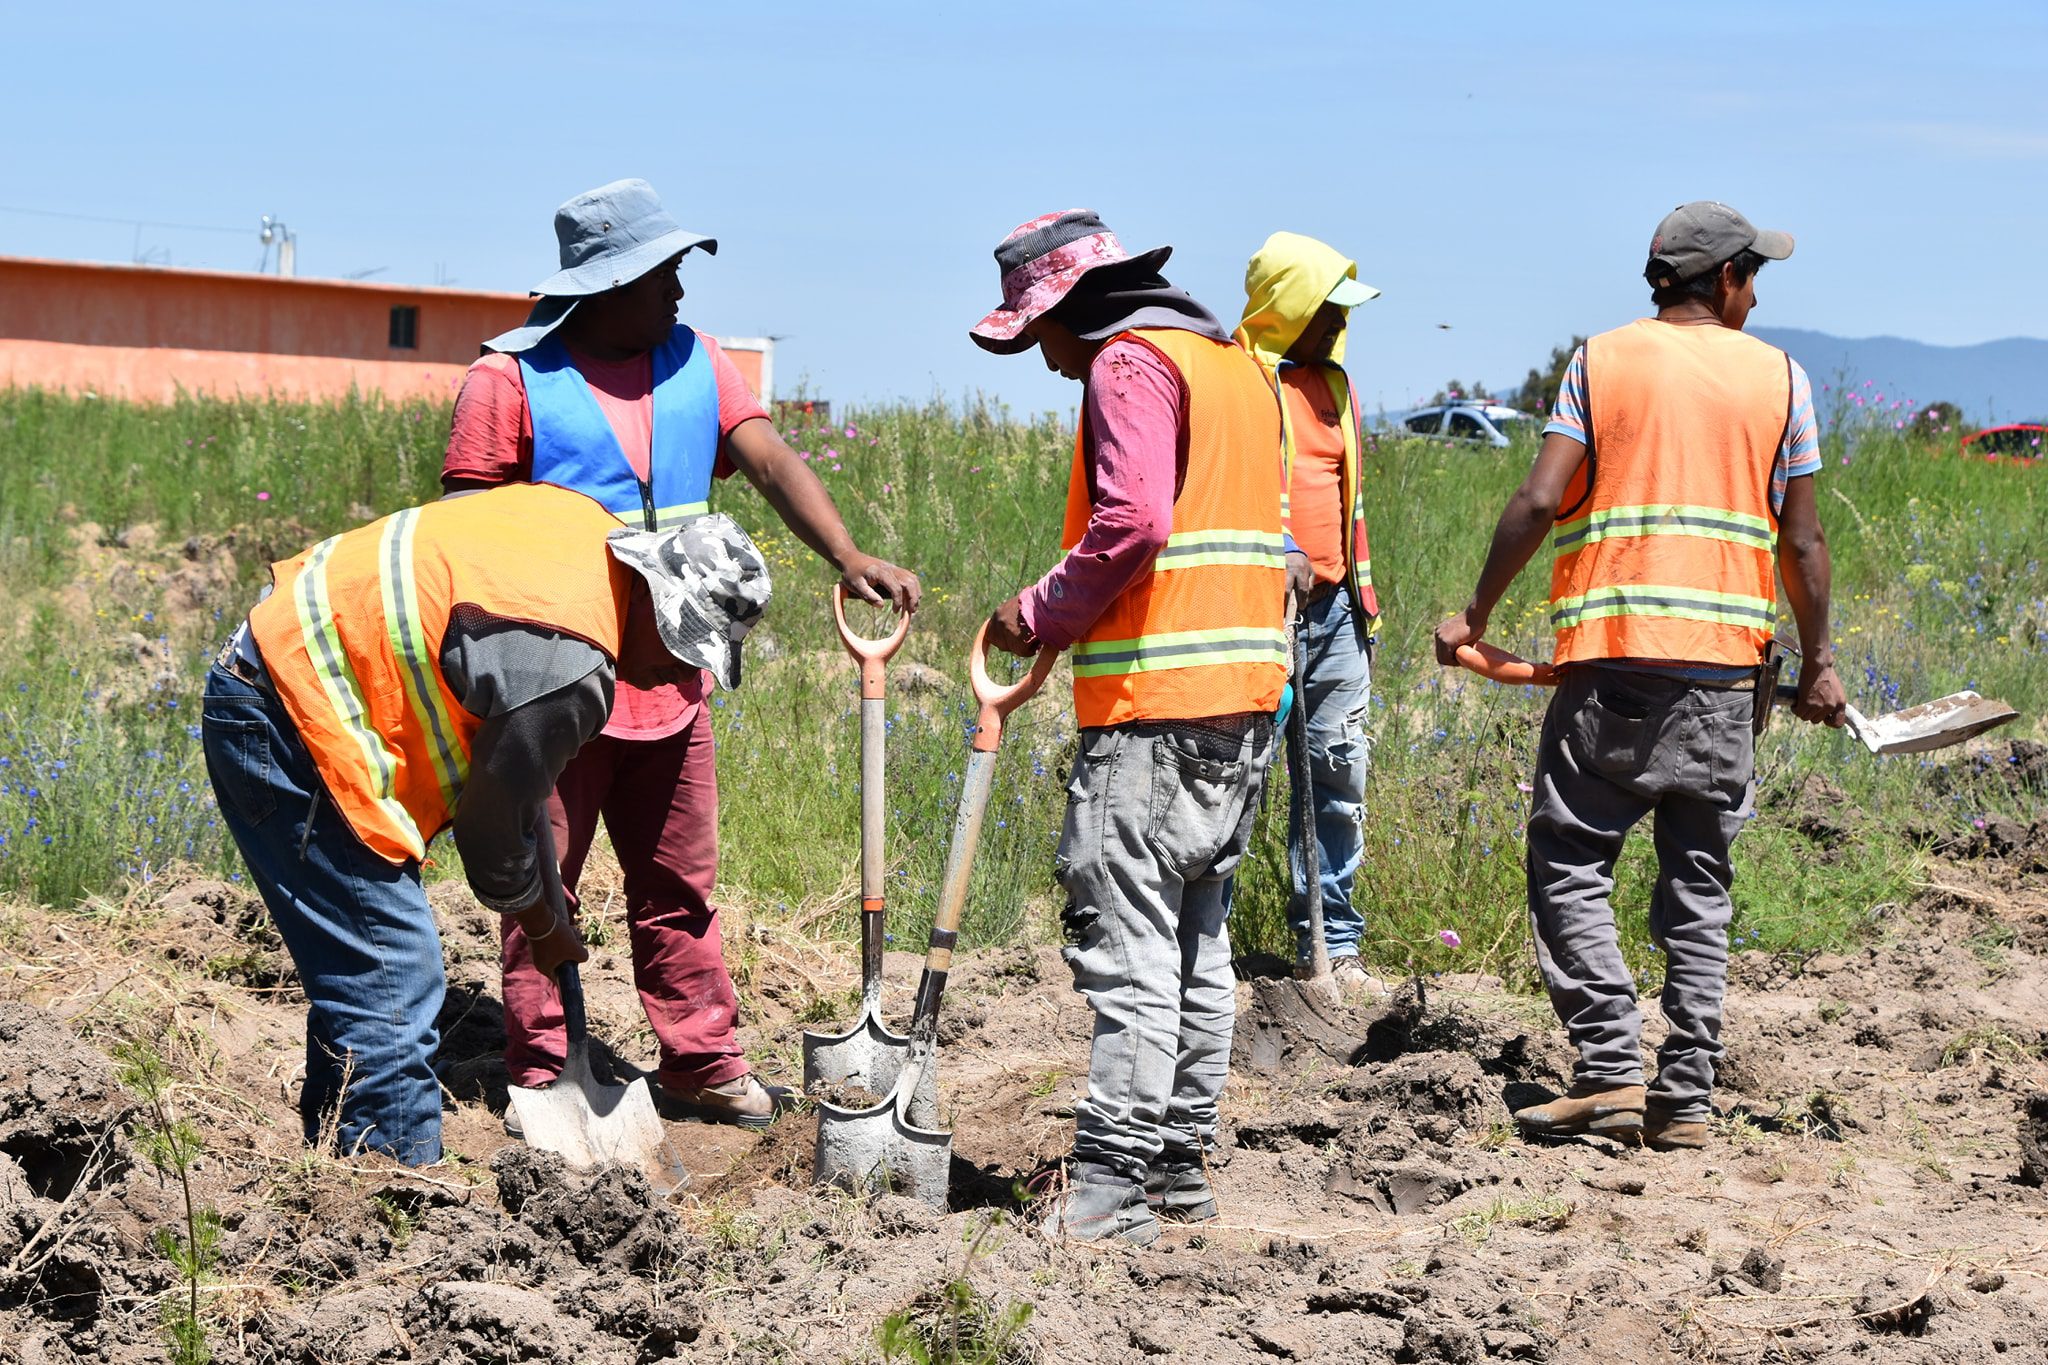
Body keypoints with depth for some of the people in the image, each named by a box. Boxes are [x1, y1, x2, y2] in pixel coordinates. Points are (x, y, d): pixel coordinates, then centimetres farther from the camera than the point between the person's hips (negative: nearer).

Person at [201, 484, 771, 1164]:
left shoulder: (582, 522, 3)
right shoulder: (570, 669, -23)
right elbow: (491, 826, -10)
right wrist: (543, 928, 10)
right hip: (283, 721, -11)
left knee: (360, 979, 16)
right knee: (390, 987, -11)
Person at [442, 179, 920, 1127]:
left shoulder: (692, 363, 9)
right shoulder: (513, 377, -6)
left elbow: (772, 462, -2)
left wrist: (847, 557, -18)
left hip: (670, 677, 5)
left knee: (679, 885, 11)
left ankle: (701, 1061, 20)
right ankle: (539, 1073, 12)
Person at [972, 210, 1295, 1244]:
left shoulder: (1130, 361, -7)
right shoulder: (1235, 364, 21)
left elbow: (1132, 521, -21)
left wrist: (1039, 614, -8)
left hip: (1157, 704, -10)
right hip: (1244, 692, 10)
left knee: (1127, 942, -10)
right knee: (1195, 934, 13)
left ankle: (1112, 1188, -11)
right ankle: (1179, 1164, 18)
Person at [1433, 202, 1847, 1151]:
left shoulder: (1602, 361, 5)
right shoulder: (1778, 377, 8)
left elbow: (1540, 501, -5)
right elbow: (1800, 540, 8)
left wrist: (1476, 613, 4)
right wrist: (1817, 661, 18)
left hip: (1615, 657, -2)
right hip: (1727, 664, 2)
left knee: (1569, 862, 4)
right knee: (1699, 885, 8)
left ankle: (1612, 1070, -8)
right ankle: (1685, 1098, 6)